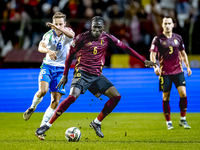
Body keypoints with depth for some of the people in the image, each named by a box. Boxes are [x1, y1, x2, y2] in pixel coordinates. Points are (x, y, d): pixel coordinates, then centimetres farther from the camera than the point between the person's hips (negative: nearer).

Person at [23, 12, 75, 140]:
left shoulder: (67, 32, -7)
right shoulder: (49, 34, -4)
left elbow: (71, 35, -33)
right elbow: (40, 47, -20)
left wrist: (58, 28, -48)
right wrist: (47, 50, -43)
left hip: (61, 69, 1)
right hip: (48, 66, -1)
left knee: (55, 102, -5)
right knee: (43, 90, -28)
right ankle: (32, 108, 4)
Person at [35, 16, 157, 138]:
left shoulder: (106, 38, 3)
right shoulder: (82, 38, -8)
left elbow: (125, 48, 8)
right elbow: (70, 54, 3)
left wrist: (144, 60, 7)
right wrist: (65, 75, 5)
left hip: (97, 76, 5)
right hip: (82, 73, -5)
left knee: (116, 96, -8)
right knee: (72, 97, -27)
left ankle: (96, 123, 5)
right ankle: (47, 125, -21)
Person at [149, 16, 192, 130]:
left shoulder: (178, 38, 8)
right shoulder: (158, 39, -3)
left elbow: (183, 53, 19)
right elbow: (153, 54, -8)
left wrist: (187, 66, 13)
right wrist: (155, 67, -23)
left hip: (178, 71, 2)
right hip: (165, 72, -2)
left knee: (183, 94, -10)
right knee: (166, 97, 1)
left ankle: (183, 120, 3)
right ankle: (168, 122, 13)